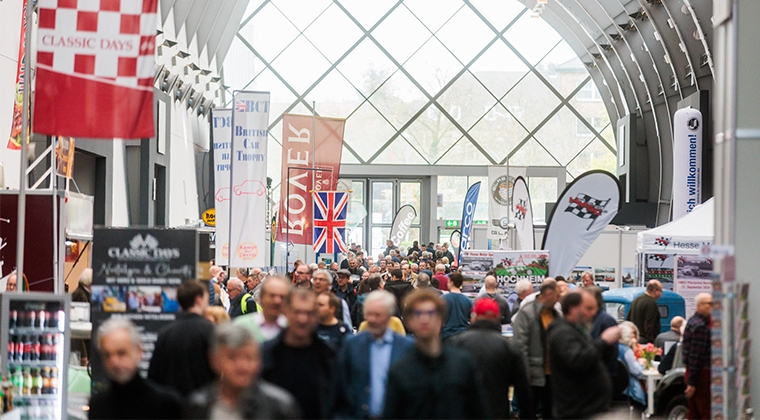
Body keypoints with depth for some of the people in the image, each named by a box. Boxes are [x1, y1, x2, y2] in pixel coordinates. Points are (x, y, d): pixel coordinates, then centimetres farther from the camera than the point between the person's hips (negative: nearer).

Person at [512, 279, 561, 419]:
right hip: (534, 375, -6)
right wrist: (525, 373, -19)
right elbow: (521, 345, -16)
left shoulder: (556, 314, 9)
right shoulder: (526, 313, -12)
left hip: (552, 374, 7)